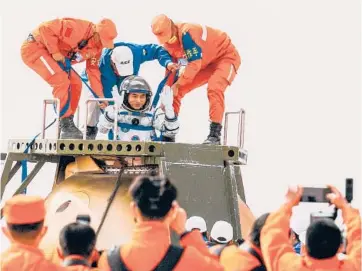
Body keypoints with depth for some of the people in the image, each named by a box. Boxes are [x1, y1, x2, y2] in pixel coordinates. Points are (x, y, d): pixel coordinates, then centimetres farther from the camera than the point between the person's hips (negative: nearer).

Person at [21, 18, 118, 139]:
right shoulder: (78, 29, -30)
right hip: (34, 47, -9)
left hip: (51, 55, 9)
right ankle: (65, 123, -16)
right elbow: (46, 28, -31)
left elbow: (93, 70, 6)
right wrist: (55, 52, -26)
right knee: (62, 80, -22)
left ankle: (67, 122, 10)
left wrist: (100, 96, 3)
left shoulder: (97, 47, -2)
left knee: (75, 83, 3)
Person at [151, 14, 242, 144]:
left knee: (214, 88, -34)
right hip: (206, 64, 9)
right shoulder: (168, 42, -5)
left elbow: (194, 64, -31)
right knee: (174, 92, 1)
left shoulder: (186, 33, -32)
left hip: (226, 56, -9)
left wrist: (177, 85, -25)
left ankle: (215, 134, -32)